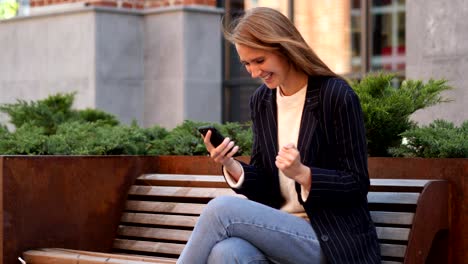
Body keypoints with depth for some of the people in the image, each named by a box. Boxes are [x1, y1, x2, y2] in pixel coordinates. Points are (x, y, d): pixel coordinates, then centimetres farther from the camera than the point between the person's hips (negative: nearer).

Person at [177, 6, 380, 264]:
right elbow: (264, 187, 11)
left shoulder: (337, 97, -10)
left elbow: (357, 185, -8)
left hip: (332, 241, -5)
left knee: (222, 209, -24)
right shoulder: (260, 101, 10)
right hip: (278, 229, 5)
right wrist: (231, 165, -10)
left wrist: (302, 173, -24)